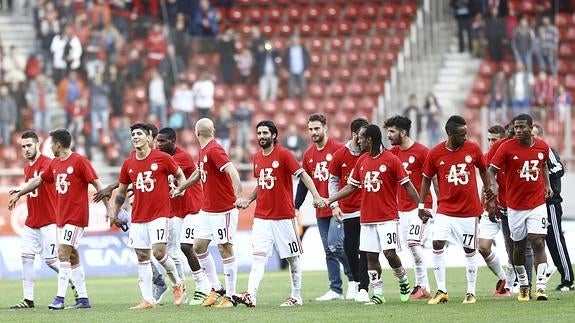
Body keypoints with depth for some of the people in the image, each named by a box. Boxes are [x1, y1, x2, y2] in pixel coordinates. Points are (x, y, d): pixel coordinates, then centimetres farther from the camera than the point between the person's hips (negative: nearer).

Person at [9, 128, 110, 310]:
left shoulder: (79, 161, -11)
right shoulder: (55, 164, 13)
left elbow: (96, 184, -11)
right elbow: (38, 180, 25)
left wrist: (108, 208, -14)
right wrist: (18, 194, 31)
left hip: (75, 217, -8)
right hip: (61, 217, 8)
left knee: (63, 254, -13)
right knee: (72, 256, 8)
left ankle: (60, 298, -14)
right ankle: (83, 298, 13)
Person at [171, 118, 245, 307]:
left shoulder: (214, 150, -17)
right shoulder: (203, 151, 11)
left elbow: (231, 170, -30)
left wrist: (239, 195, -42)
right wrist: (180, 188, 39)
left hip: (223, 210, -10)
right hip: (207, 210, 10)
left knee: (225, 250, -4)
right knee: (198, 247, 11)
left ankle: (230, 296, 2)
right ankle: (217, 289, 20)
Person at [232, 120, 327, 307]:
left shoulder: (283, 154, -8)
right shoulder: (257, 158, 11)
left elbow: (303, 175, -12)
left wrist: (316, 196, -25)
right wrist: (248, 200, 10)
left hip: (284, 216, -4)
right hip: (261, 217, 4)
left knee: (292, 258, 6)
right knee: (258, 256, -8)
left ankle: (296, 297, 17)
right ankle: (251, 296, -20)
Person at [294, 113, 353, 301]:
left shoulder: (338, 149, -8)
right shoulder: (309, 155, 12)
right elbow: (303, 183, 17)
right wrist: (296, 206, 13)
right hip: (321, 211, 6)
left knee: (334, 245, -16)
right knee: (329, 250, 7)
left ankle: (354, 278, 4)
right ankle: (336, 290, 10)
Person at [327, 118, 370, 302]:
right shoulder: (340, 155, 1)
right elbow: (333, 180, 10)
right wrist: (335, 204, 2)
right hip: (348, 210, 3)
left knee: (364, 250, -10)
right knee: (350, 249, 10)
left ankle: (363, 289, -9)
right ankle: (356, 282, 32)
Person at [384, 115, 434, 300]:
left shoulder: (421, 152, -9)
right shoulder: (393, 153, 10)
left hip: (420, 205, -7)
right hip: (402, 207, 7)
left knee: (414, 243, -16)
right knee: (412, 246, 7)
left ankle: (421, 286, -10)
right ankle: (423, 288, 12)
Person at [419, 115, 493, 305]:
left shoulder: (472, 149, -4)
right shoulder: (435, 154, -6)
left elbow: (483, 169, 11)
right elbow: (426, 179, 6)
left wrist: (489, 192, 11)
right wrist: (421, 205, 5)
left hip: (470, 210, 0)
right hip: (445, 209, 0)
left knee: (470, 250, 5)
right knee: (437, 244, -13)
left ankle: (471, 292, 16)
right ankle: (441, 291, -5)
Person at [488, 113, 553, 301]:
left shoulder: (542, 147, 1)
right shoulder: (507, 148, -8)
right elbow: (492, 169, -10)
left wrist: (547, 184, 10)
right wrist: (493, 185, -29)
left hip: (537, 204, 0)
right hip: (515, 206, 0)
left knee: (538, 243, -12)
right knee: (519, 246, 10)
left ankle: (541, 287, -15)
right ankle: (523, 285, 28)